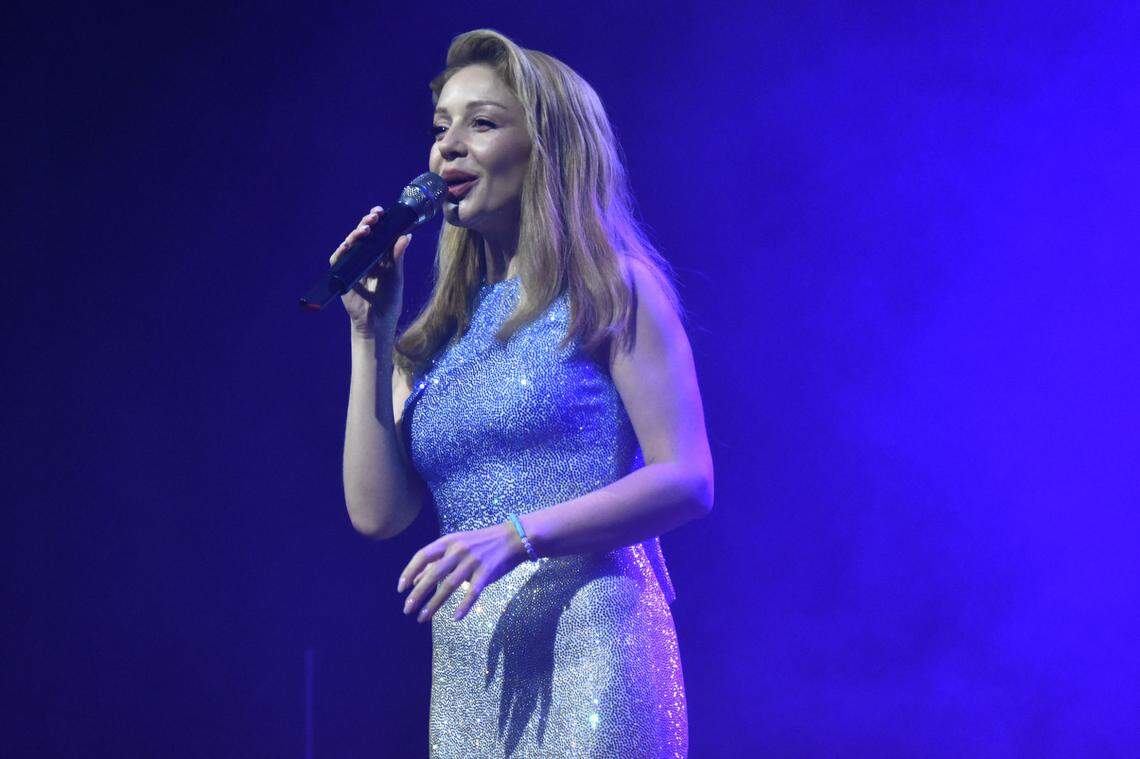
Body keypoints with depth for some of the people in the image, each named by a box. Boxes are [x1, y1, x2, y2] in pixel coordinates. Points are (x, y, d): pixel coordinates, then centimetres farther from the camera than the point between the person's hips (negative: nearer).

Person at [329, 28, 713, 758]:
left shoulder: (611, 290, 1)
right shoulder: (438, 333, 16)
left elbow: (688, 481, -7)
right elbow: (377, 511, 7)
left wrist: (516, 537, -18)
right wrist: (372, 334, 4)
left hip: (587, 642, -5)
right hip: (467, 666, 5)